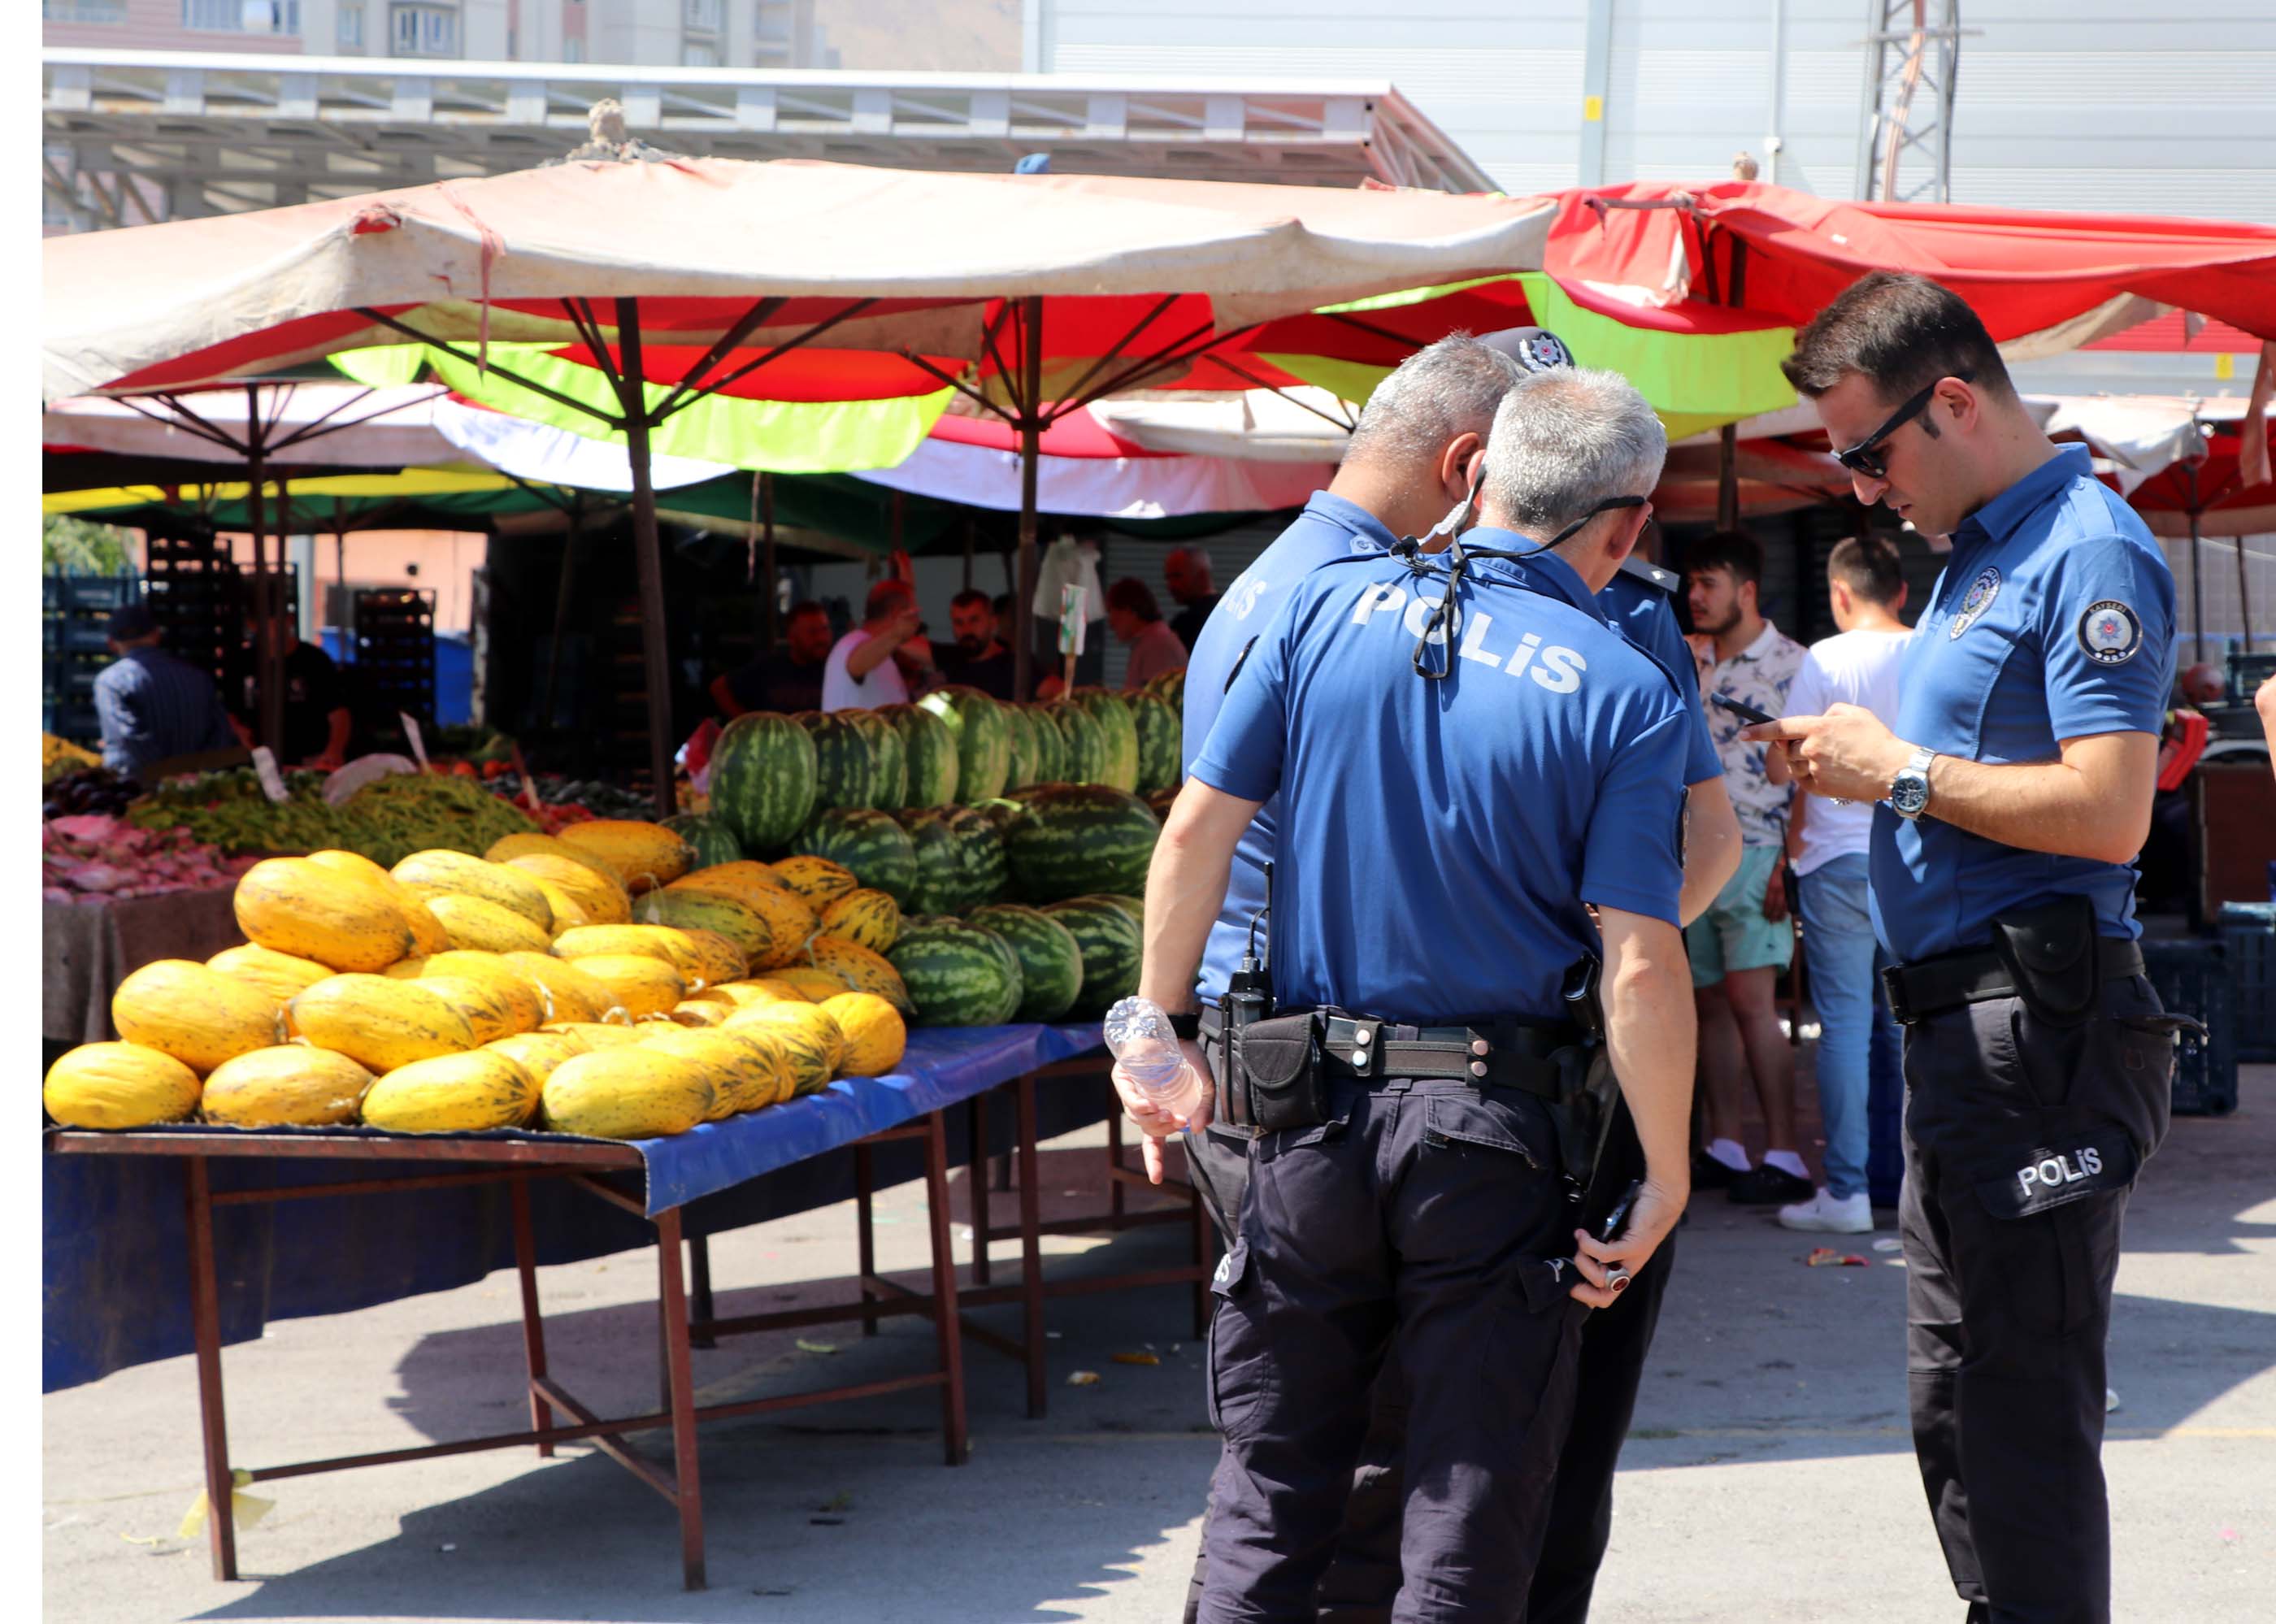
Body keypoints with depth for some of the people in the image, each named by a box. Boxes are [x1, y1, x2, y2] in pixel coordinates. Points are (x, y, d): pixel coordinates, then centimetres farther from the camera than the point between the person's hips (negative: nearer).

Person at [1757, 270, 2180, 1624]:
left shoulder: (2089, 551, -13)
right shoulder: (1981, 554, 18)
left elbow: (2107, 810, -22)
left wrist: (1901, 771, -14)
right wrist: (1860, 762, 8)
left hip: (2040, 1028, -11)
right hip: (1965, 1025, 11)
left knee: (2024, 1402, -8)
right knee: (1961, 1403, 15)